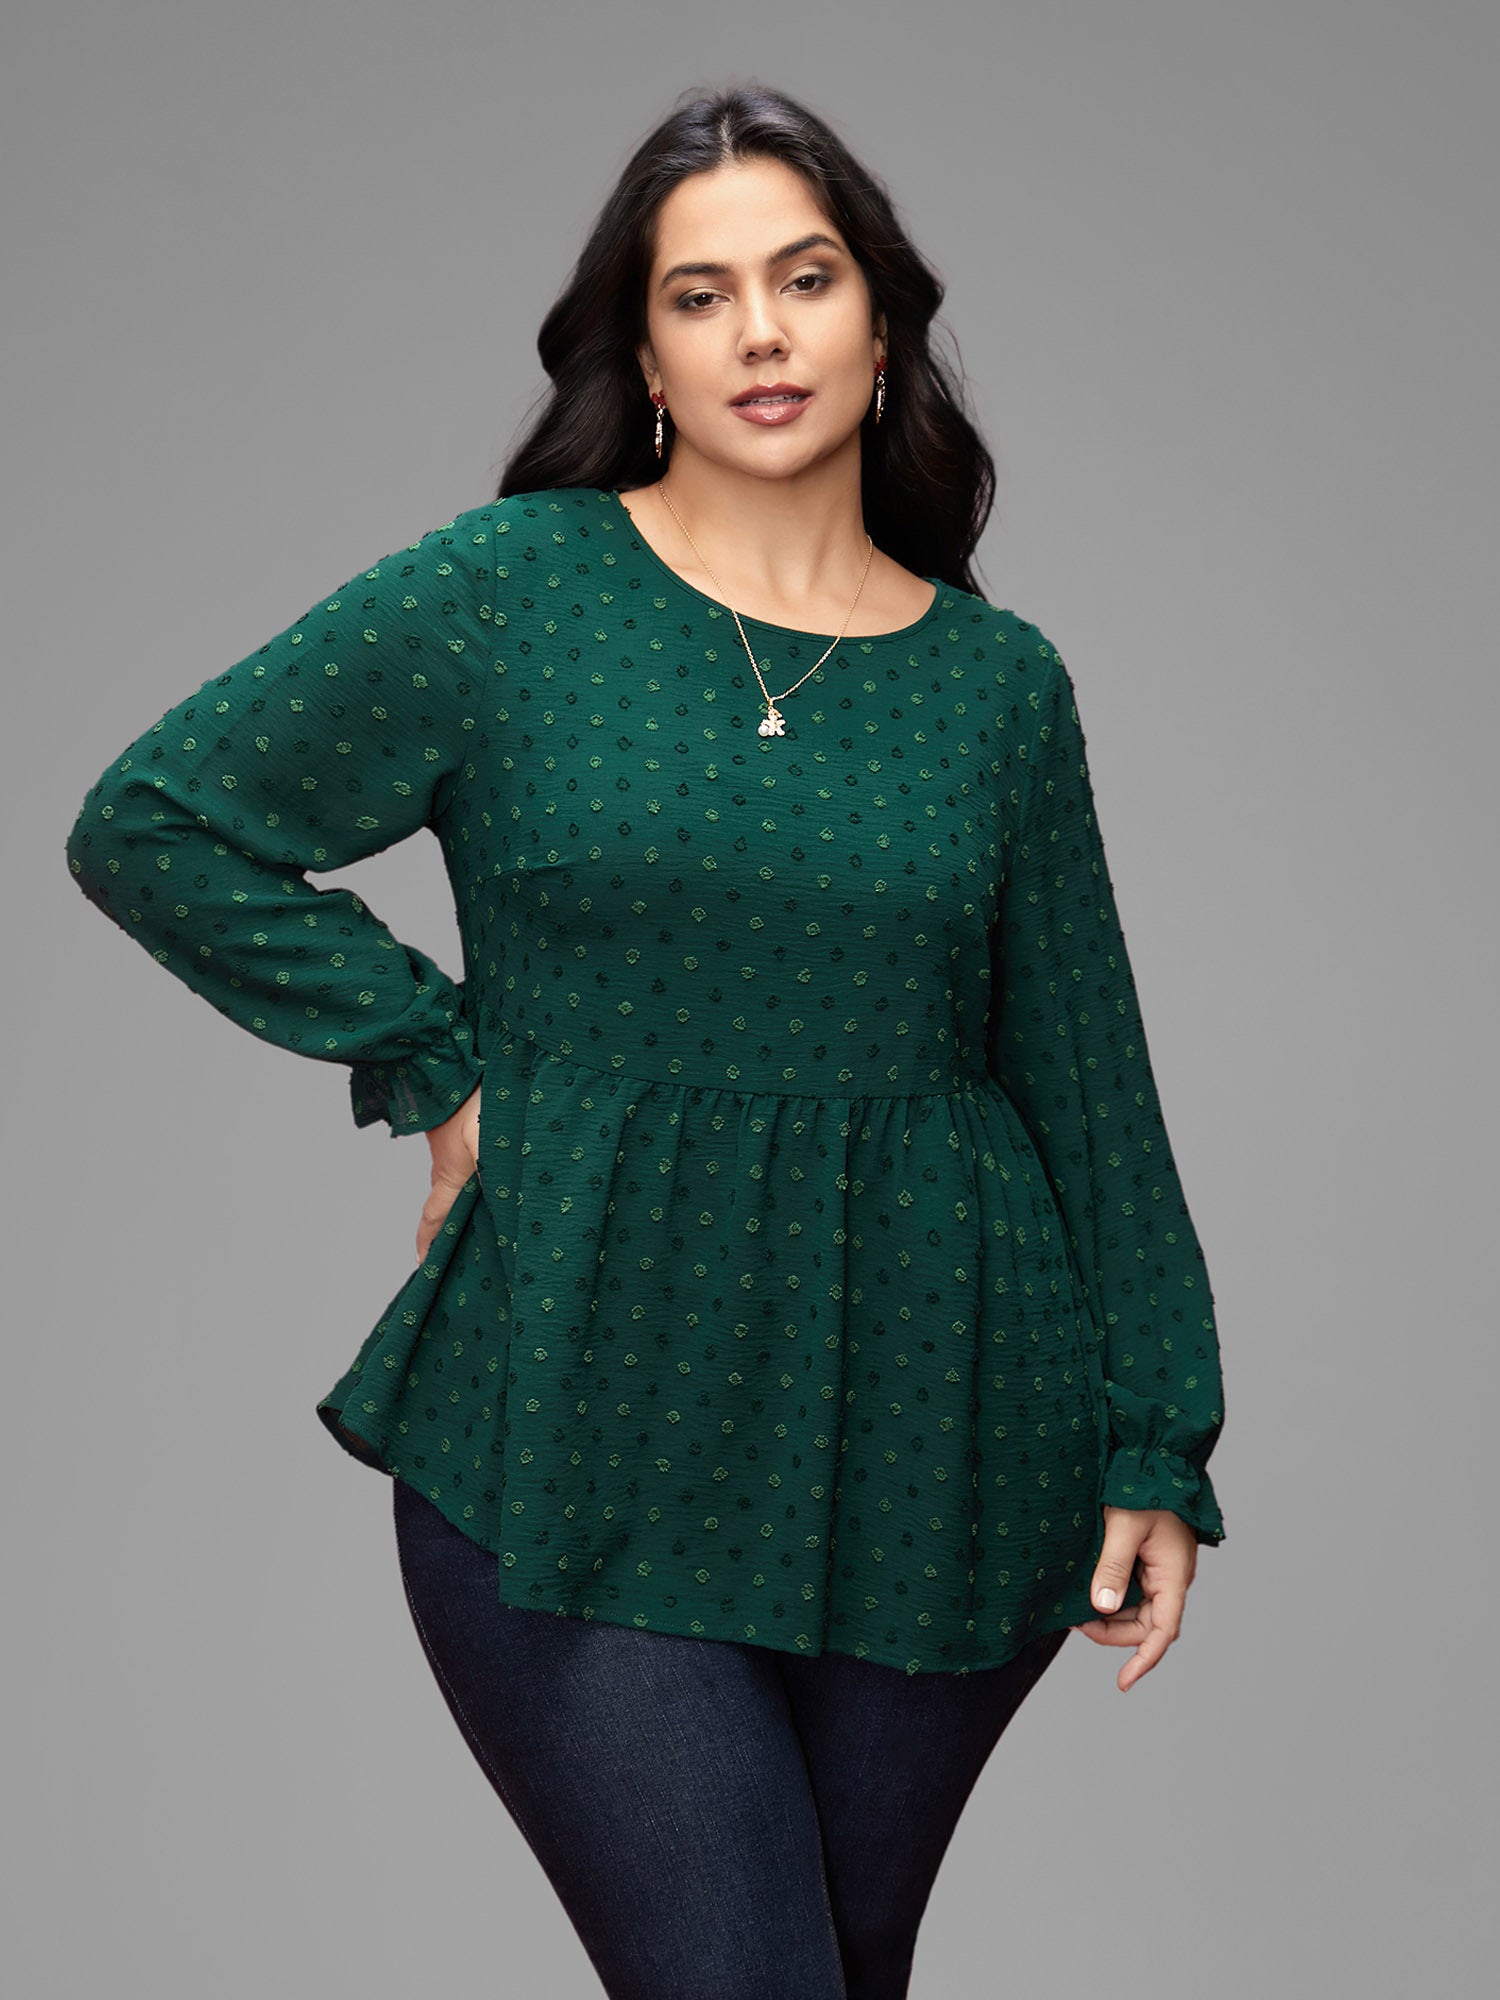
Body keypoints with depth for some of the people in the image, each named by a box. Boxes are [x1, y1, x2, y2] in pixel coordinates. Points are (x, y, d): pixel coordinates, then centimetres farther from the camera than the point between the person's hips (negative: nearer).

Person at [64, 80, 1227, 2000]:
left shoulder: (998, 679, 6)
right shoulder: (504, 593, -2)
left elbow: (1087, 1078, 10)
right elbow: (148, 823, 0)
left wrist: (1158, 1442, 8)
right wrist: (435, 1061, -4)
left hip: (932, 1444, 3)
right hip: (579, 1445, -3)